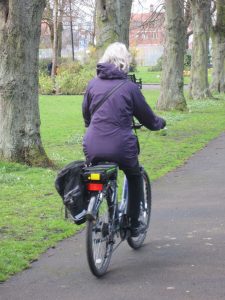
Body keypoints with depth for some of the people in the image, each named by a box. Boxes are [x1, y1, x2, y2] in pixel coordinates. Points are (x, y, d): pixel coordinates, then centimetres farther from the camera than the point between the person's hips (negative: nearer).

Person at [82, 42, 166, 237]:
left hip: (93, 147, 3)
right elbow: (147, 117, 7)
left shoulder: (93, 84, 6)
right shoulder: (130, 87, -3)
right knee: (134, 177, 24)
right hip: (121, 147, -2)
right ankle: (133, 224, 25)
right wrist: (160, 123, 29)